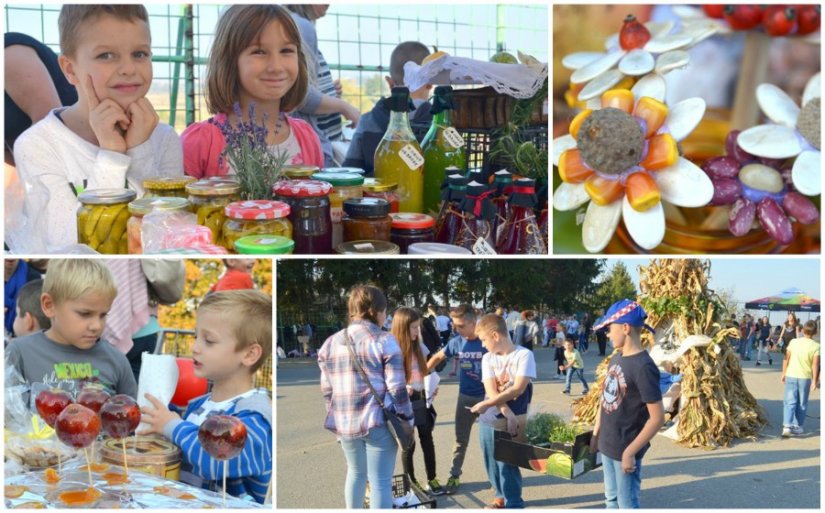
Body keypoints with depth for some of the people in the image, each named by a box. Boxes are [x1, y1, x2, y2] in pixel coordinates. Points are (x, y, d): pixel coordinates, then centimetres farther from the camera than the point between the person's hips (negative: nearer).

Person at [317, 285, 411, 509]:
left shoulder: (331, 342, 8)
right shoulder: (384, 341, -8)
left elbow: (327, 389, 10)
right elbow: (396, 387, -10)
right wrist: (407, 417, -1)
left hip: (345, 422, 5)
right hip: (379, 421, -5)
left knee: (356, 472, 24)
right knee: (380, 481, 1)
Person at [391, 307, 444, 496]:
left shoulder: (420, 347, 3)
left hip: (421, 398, 5)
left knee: (427, 440, 11)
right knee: (408, 444, 5)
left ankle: (432, 479, 23)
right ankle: (411, 482, 21)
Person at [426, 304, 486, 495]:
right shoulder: (457, 342, -3)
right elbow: (437, 357, 10)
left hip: (486, 396, -4)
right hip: (465, 396, 4)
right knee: (461, 439, 12)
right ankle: (454, 476, 22)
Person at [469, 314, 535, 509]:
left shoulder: (524, 355, -10)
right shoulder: (487, 358, 5)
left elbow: (518, 389, -18)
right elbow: (490, 390, -6)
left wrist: (486, 404, -19)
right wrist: (507, 412, -20)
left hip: (511, 423, -5)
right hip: (488, 420, 5)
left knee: (507, 465, -1)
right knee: (492, 464, 15)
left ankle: (514, 504, 19)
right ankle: (501, 496, 37)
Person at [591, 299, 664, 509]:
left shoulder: (643, 367, -22)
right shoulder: (616, 359, 4)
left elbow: (657, 418, -22)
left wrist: (630, 452, -21)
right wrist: (596, 434, 13)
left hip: (624, 451, -8)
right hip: (606, 446, 8)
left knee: (627, 505, 4)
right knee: (611, 499, 20)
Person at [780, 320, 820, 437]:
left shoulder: (793, 342, -3)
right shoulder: (815, 346, -7)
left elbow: (786, 359, 0)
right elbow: (815, 365, -10)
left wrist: (784, 373, 12)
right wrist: (814, 381, -4)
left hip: (791, 376, 1)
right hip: (805, 377, -1)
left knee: (790, 402, 1)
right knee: (802, 403, 13)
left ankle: (787, 425, -14)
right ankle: (797, 426, 20)